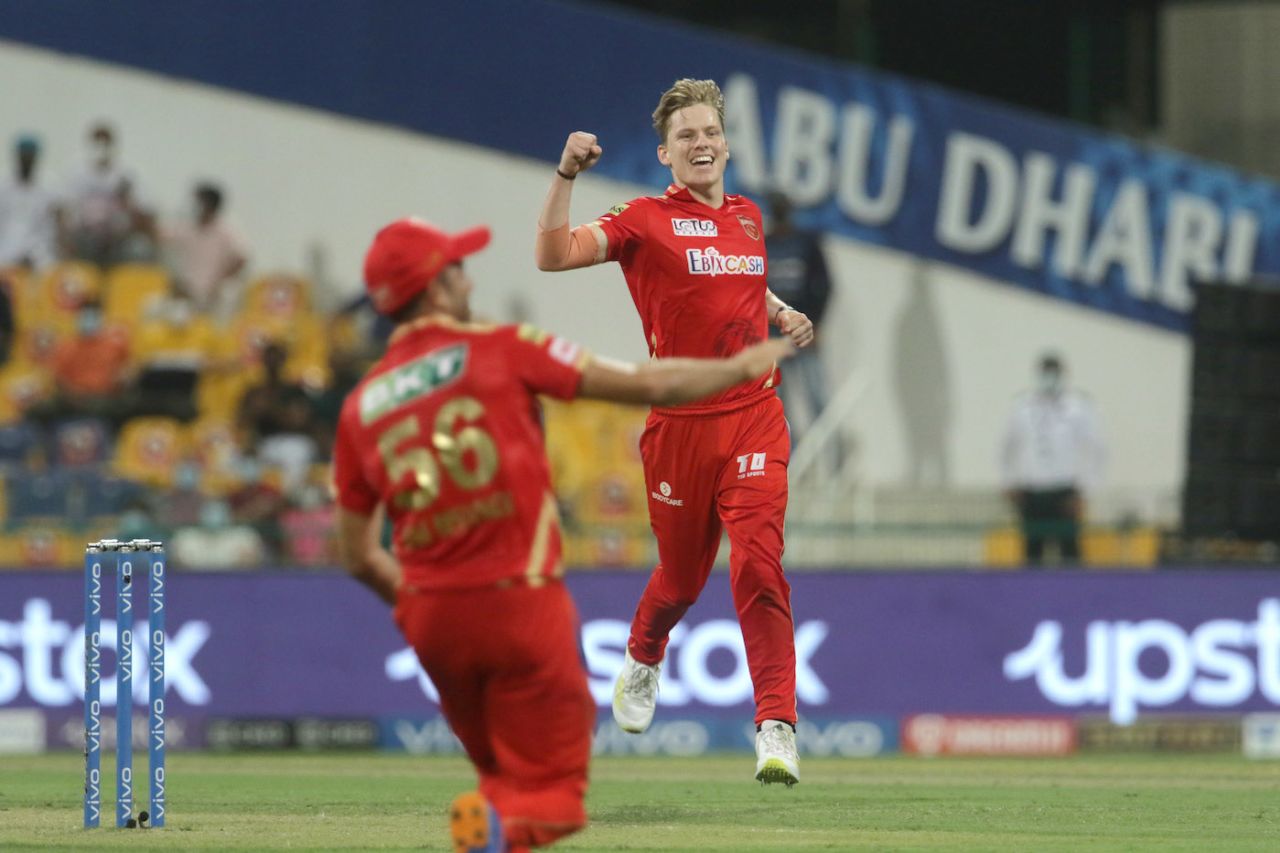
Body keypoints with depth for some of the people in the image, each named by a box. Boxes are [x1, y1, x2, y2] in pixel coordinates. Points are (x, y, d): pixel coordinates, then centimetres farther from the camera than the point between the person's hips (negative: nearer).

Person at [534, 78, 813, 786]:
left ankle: (776, 726, -16)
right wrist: (566, 175, -26)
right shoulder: (646, 221, -3)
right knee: (681, 578, 12)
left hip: (753, 418, 2)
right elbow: (552, 255, -17)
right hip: (679, 426, -2)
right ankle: (643, 660, 46)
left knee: (756, 564, -15)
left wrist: (782, 315, 15)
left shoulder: (748, 217, 12)